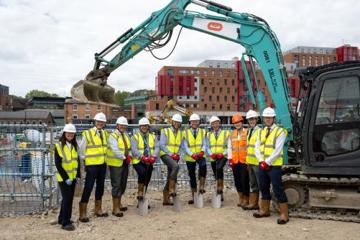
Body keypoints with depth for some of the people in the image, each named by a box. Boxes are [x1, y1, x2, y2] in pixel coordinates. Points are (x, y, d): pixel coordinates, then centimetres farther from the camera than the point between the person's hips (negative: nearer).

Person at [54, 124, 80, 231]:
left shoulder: (74, 146, 7)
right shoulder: (58, 146, -11)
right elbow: (58, 164, -14)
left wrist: (78, 175, 3)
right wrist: (66, 178, -16)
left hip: (72, 177, 6)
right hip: (63, 178, -6)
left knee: (69, 198, 13)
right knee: (67, 199, -6)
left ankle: (62, 218, 27)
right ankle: (65, 222, 3)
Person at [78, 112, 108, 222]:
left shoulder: (105, 133, 9)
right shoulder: (88, 133, -9)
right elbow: (81, 149, -3)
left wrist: (105, 157, 9)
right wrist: (84, 160, -1)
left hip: (102, 164, 6)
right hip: (92, 165, -6)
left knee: (100, 186, 14)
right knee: (88, 188, -4)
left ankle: (98, 210, 27)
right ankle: (82, 213, 4)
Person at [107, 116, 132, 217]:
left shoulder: (126, 135, 15)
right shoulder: (113, 136, -11)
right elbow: (115, 150, -21)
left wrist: (129, 155, -1)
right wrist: (124, 157, -19)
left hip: (125, 163, 8)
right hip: (115, 164, -8)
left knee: (123, 185, 15)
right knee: (116, 185, -4)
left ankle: (118, 204, 31)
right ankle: (115, 208, 3)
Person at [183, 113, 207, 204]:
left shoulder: (202, 132, 7)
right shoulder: (186, 132, 3)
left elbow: (204, 144, 1)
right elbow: (185, 146, -4)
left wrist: (202, 151, -21)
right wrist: (192, 154, -21)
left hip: (200, 155, -1)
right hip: (190, 157, 1)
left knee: (203, 166, -34)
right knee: (192, 176, 8)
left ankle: (202, 186, -25)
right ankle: (193, 196, 20)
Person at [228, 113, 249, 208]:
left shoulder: (247, 133, -3)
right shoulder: (232, 134, 12)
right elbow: (229, 147, 15)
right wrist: (230, 158, 6)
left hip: (244, 161, -5)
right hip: (235, 161, 5)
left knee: (245, 180, -3)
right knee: (237, 180, 9)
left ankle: (246, 199, 11)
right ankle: (241, 198, 25)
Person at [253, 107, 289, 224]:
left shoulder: (280, 131, -7)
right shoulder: (261, 132, 13)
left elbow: (277, 150, -15)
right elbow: (257, 148, 8)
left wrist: (267, 162, -15)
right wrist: (261, 161, -7)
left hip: (274, 166, -7)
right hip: (262, 165, 7)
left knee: (278, 190, -6)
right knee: (264, 188, 16)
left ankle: (284, 214, 2)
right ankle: (265, 210, 29)